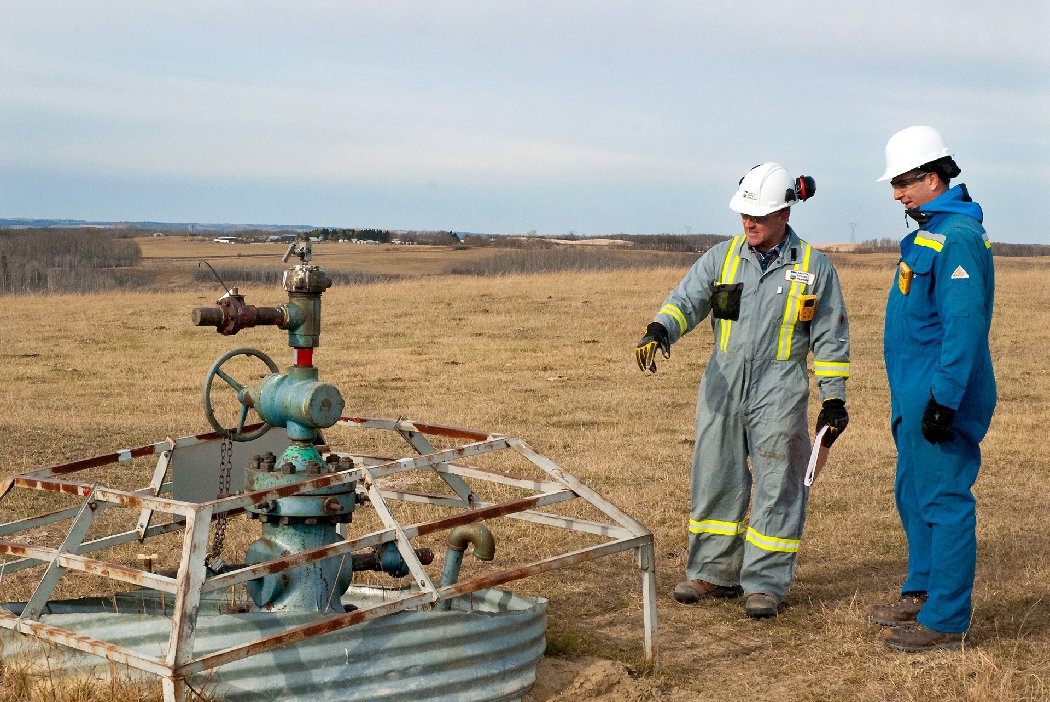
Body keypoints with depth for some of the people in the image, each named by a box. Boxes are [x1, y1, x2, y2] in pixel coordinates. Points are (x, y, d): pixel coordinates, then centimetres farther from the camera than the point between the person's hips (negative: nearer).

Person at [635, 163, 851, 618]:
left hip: (779, 396, -3)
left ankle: (765, 583, 8)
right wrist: (660, 329, -24)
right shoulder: (723, 257, 7)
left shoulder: (814, 268, 2)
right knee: (715, 480, 8)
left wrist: (833, 400, 0)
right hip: (722, 390, 3)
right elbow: (687, 298, -2)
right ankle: (713, 573, 21)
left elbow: (830, 339, 5)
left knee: (777, 487, -1)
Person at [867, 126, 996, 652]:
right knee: (913, 494, 18)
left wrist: (943, 398, -26)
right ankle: (921, 594, 31)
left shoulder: (956, 237, -18)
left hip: (940, 397, -11)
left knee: (943, 500, -5)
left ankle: (946, 621, 0)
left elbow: (963, 324, -24)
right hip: (915, 395, 11)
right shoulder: (929, 231, 15)